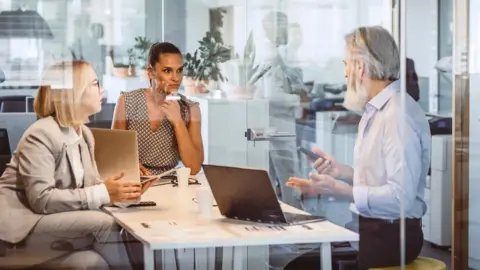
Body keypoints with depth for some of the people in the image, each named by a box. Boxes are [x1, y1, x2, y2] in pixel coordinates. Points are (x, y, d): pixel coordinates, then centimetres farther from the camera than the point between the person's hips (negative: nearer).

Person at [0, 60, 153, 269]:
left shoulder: (84, 134, 9)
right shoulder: (41, 135, -17)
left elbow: (89, 185, 6)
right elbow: (41, 199, -25)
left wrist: (121, 190, -15)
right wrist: (104, 193, -27)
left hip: (51, 223, 7)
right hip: (22, 225, -7)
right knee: (103, 223, -24)